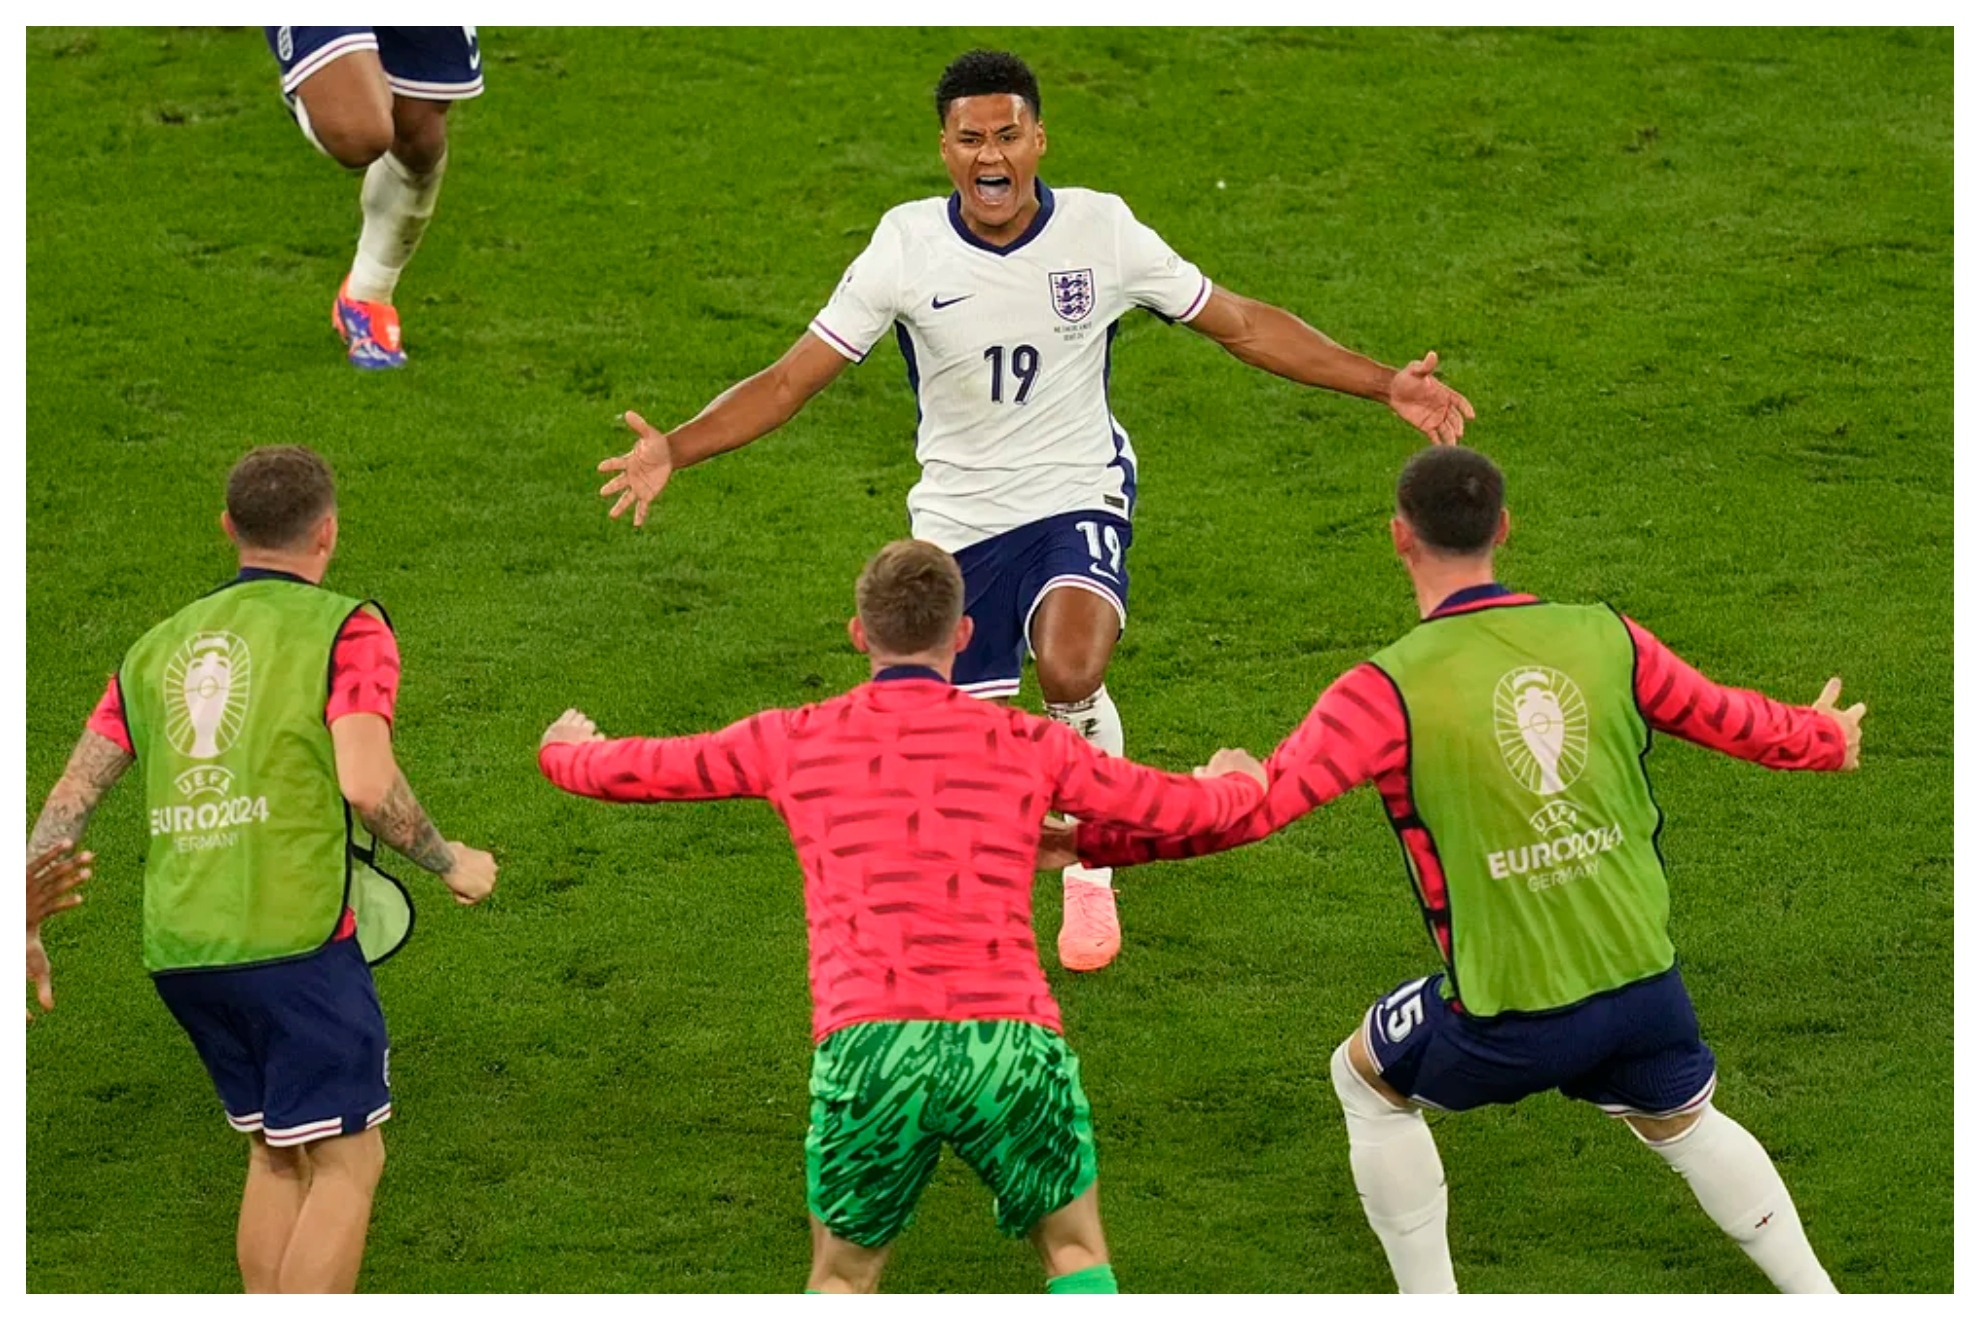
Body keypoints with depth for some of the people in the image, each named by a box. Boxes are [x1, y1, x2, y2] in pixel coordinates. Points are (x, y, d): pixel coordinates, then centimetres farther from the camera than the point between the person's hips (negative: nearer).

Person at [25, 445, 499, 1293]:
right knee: (346, 1160, 0)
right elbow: (366, 783, -14)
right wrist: (449, 863, 0)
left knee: (276, 1157, 19)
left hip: (178, 947, 6)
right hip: (293, 936, -6)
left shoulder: (160, 644, 16)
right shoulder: (344, 628, -1)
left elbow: (74, 792, 11)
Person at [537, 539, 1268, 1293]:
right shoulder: (1026, 745, 14)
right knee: (1075, 1251, 22)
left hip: (865, 1050, 0)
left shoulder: (794, 742, 14)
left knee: (842, 1279, 19)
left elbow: (626, 772, 25)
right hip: (1010, 1044, 0)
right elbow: (1177, 807, 26)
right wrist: (1237, 781, 51)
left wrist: (565, 749, 49)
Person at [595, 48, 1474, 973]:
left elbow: (1245, 326, 1)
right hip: (958, 519, 2)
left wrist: (1384, 385, -4)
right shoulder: (907, 248, -10)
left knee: (1069, 670, -31)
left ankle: (1091, 866, -4)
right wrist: (673, 451, -22)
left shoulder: (1101, 231, -10)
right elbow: (790, 380, -8)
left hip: (1079, 498, -2)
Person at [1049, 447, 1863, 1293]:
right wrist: (1822, 738, 37)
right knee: (1683, 1124, 33)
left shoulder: (1388, 691, -14)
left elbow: (1254, 803, -18)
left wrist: (1090, 843, -9)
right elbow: (1725, 719, 14)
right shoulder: (1605, 639, -1)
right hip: (1644, 980, 4)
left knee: (1367, 1081, 25)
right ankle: (1819, 1299, 34)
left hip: (1509, 1015, -4)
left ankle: (1431, 1305, 26)